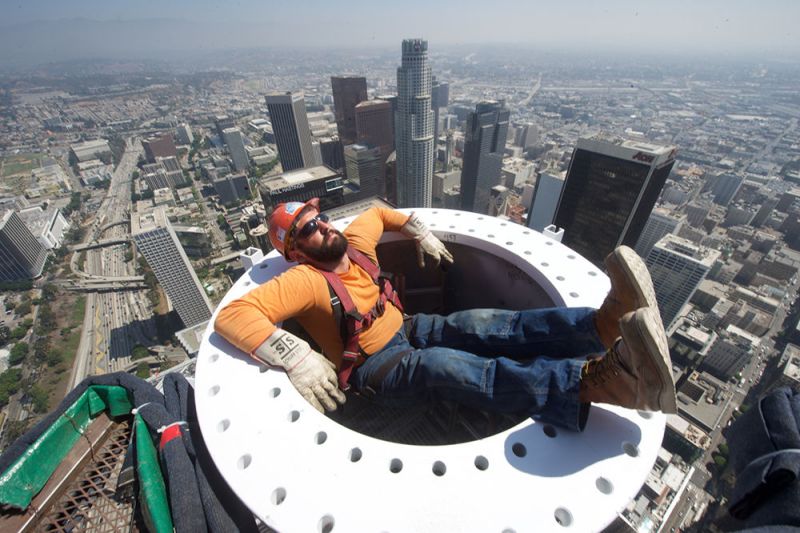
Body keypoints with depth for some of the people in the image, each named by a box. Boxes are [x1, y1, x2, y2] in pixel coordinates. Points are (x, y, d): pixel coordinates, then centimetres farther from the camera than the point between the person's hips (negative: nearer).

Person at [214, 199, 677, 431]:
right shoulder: (303, 281, -15)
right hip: (376, 368, -6)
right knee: (438, 364, -38)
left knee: (485, 326, -20)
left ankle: (607, 324, -37)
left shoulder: (354, 243, 4)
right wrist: (298, 357, -37)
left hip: (408, 330, 7)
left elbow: (378, 213, 25)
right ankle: (595, 380, -56)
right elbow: (231, 315, -25)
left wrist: (423, 236, 15)